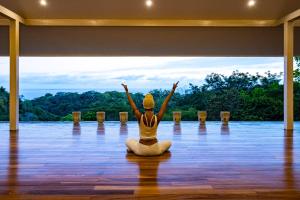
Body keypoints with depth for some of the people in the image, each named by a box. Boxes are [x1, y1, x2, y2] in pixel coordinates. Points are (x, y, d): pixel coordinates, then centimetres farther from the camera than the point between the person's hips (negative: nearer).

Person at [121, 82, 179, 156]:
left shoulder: (140, 117, -16)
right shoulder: (157, 117, -16)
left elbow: (132, 104, -2)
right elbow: (165, 103, -5)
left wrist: (127, 91, 10)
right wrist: (173, 90, 4)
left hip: (141, 150, 1)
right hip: (155, 150, -1)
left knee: (128, 141, 30)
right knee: (169, 142, 30)